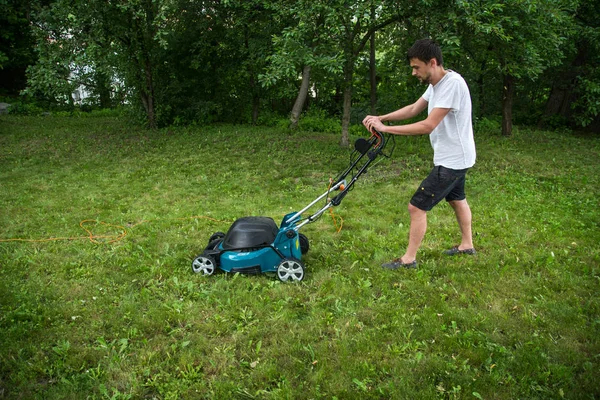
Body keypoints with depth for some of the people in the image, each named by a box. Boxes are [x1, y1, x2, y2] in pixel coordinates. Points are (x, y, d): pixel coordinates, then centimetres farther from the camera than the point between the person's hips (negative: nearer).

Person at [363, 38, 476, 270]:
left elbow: (427, 126, -32)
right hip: (453, 158, 10)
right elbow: (413, 109, 11)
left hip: (452, 160, -10)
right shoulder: (435, 84, 3)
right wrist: (380, 118, -2)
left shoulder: (453, 84, -27)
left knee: (417, 207, -8)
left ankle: (409, 259, 5)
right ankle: (466, 245, 46)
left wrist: (385, 128, -27)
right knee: (457, 199, 26)